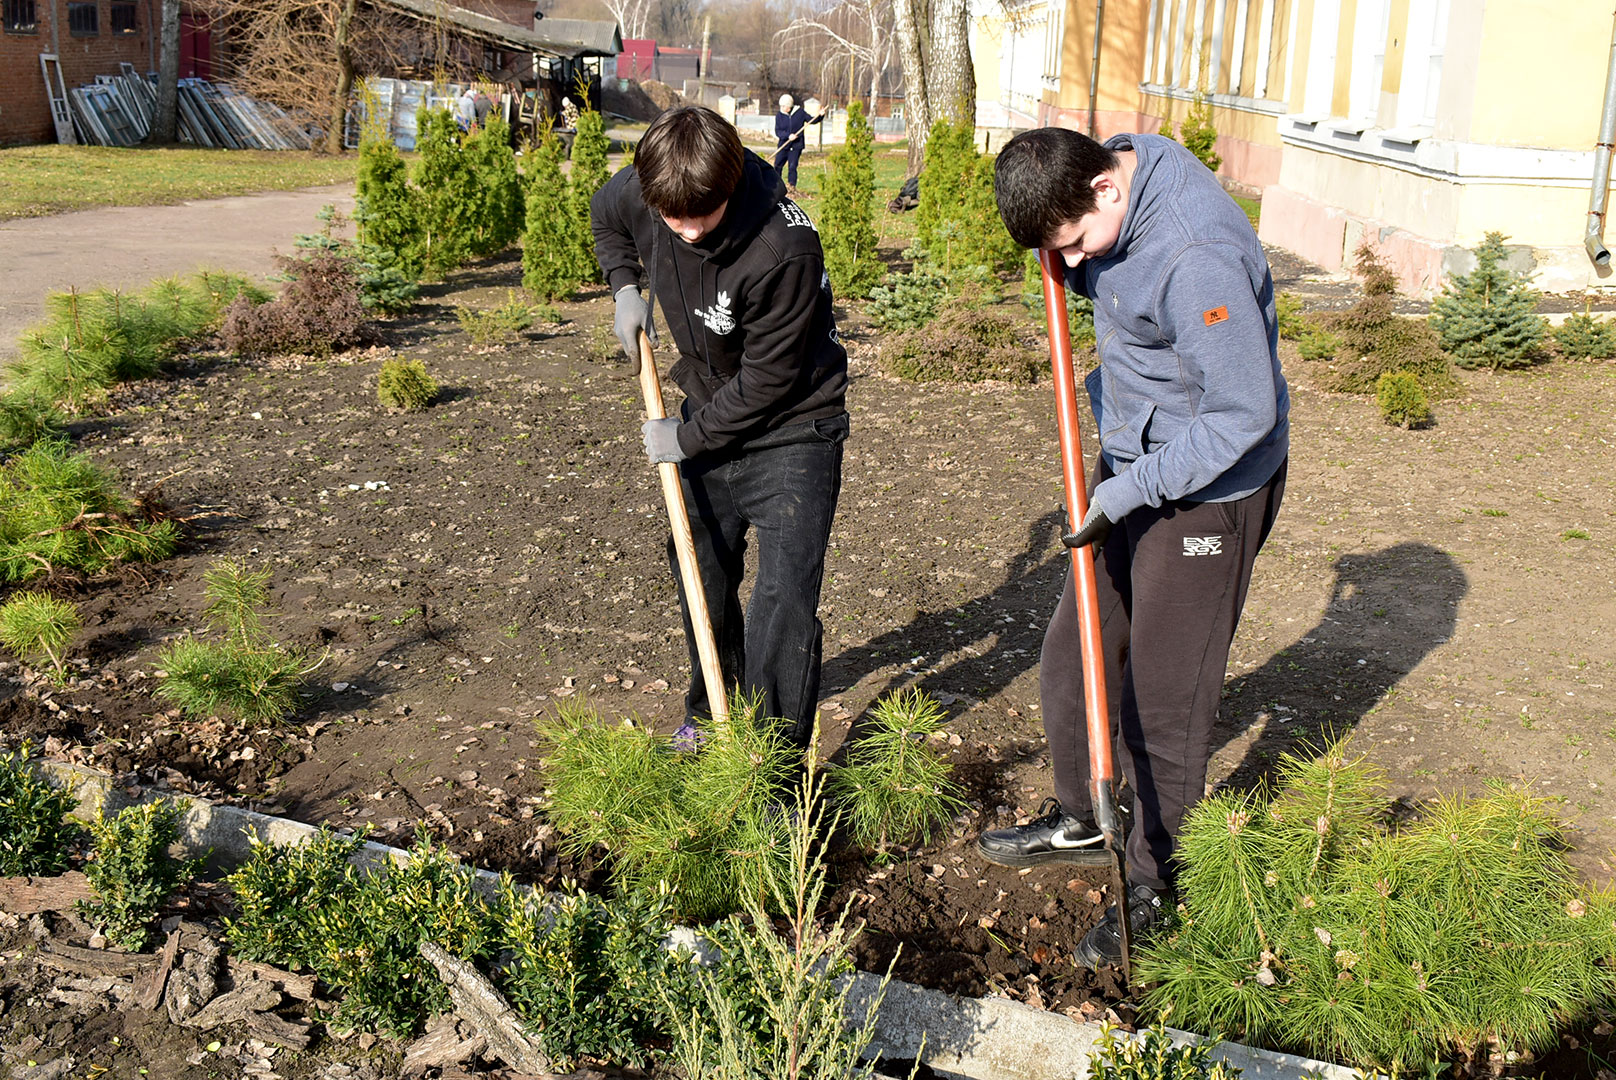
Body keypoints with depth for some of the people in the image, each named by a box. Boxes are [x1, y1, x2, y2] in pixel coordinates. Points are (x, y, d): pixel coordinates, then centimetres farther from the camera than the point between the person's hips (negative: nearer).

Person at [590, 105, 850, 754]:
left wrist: (688, 437, -15)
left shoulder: (785, 249, -34)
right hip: (711, 417, 7)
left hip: (791, 429, -7)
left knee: (784, 601, -12)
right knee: (701, 570, 21)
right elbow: (605, 218, 13)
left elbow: (769, 379, -24)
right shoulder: (638, 194, -15)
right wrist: (625, 289, -1)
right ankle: (711, 716, 44)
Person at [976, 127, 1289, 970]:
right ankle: (1078, 821, 38)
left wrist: (1129, 490, -22)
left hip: (1208, 489, -9)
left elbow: (1244, 414, -26)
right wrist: (1077, 269, -6)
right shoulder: (1115, 163, -3)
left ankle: (1152, 882, 22)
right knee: (1071, 659, 16)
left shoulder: (1198, 257, -31)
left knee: (1164, 696, 3)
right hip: (1133, 463, 9)